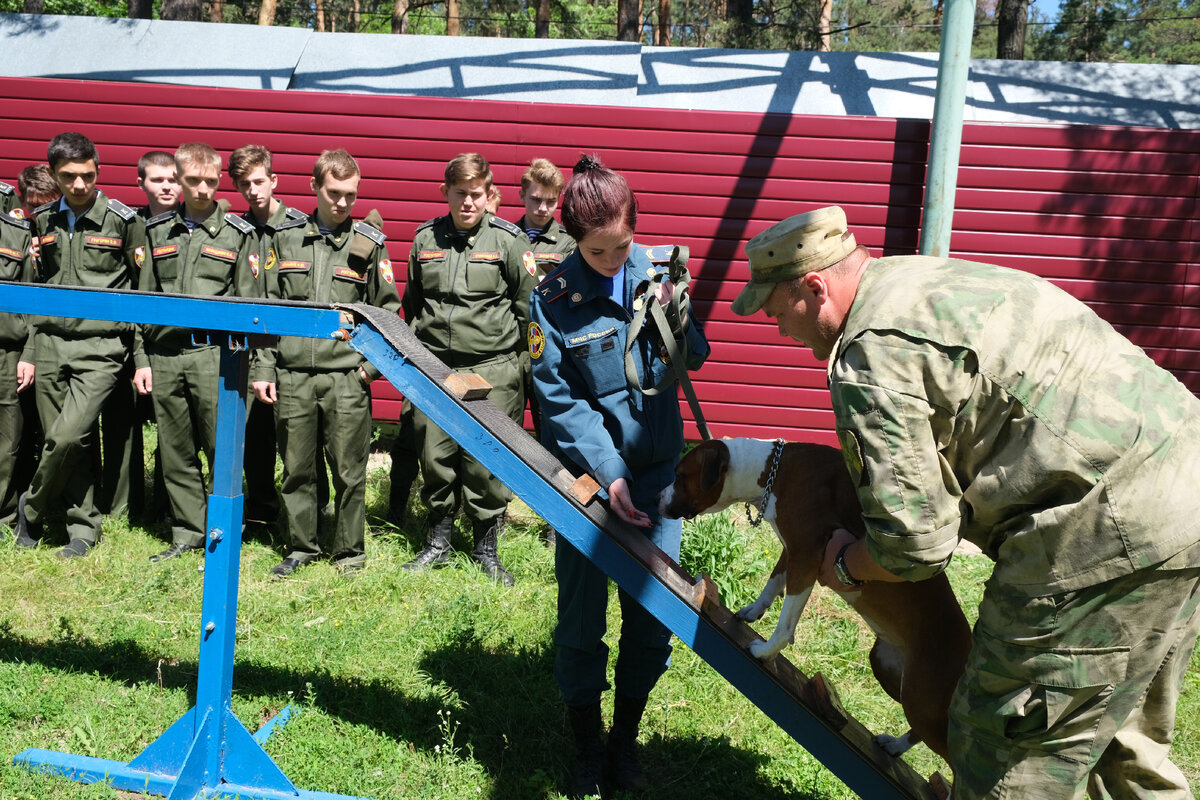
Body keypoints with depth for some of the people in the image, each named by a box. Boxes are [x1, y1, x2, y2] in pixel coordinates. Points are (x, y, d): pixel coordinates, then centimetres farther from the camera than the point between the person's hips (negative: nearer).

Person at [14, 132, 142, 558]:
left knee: (68, 437, -15)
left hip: (100, 347, -5)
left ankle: (32, 507, 10)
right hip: (50, 343, 5)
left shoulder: (123, 220, -3)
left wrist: (142, 355, -2)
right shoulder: (44, 220, 11)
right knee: (61, 441, 6)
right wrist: (30, 352, 16)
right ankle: (84, 526, 20)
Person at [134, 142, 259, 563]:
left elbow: (249, 304, 3)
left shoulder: (238, 233, 3)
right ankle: (187, 533, 19)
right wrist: (142, 359, 8)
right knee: (176, 453, 8)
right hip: (165, 353, 4)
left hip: (214, 353, -4)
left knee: (221, 449, -3)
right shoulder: (158, 231, 13)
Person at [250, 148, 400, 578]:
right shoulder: (286, 238, 9)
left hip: (347, 377, -2)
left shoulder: (369, 243, 4)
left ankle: (349, 552, 18)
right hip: (292, 375, 2)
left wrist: (375, 361, -4)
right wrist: (263, 368, 7)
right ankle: (301, 546, 25)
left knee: (349, 471, 3)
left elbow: (387, 309, 8)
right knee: (296, 468, 9)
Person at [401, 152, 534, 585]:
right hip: (433, 368, 3)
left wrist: (521, 363, 3)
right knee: (435, 457, 7)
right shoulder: (425, 238, 8)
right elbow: (411, 304, 20)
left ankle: (486, 549, 16)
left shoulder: (507, 239, -2)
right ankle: (437, 542, 25)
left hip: (492, 369, -3)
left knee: (486, 464, 0)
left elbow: (527, 305, 2)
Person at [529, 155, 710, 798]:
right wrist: (610, 472, -18)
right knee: (581, 618, 5)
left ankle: (626, 741, 27)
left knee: (654, 612, 7)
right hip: (588, 473, -2)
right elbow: (559, 400, -10)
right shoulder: (554, 298, -10)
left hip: (657, 468, 3)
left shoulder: (655, 273, -2)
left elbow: (695, 359, 7)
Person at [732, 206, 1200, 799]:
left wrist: (845, 565, 7)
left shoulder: (870, 358, -15)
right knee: (1118, 737, 25)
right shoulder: (928, 277, 16)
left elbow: (914, 545, -14)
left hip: (1114, 529, -10)